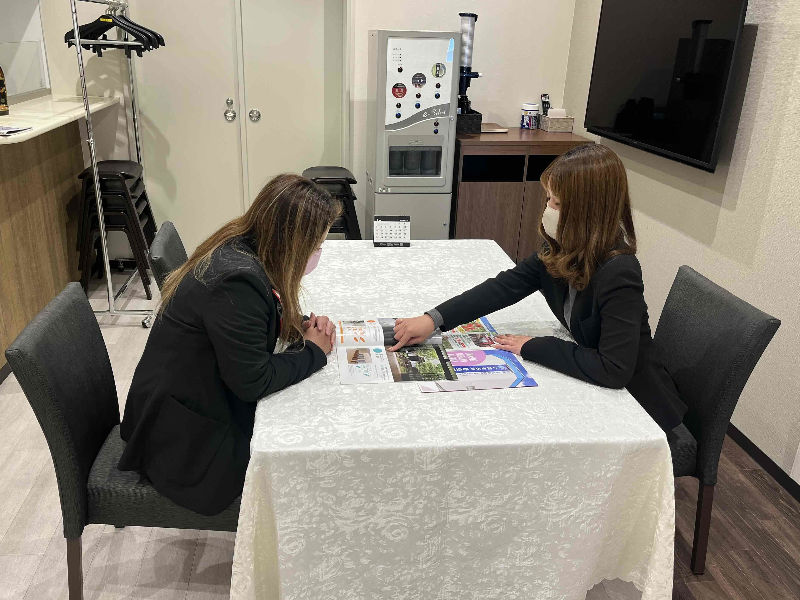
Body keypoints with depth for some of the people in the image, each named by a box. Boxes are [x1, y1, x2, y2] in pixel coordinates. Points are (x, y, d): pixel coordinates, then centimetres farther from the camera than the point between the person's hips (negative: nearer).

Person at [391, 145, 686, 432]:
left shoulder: (618, 273, -31)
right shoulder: (560, 252, -8)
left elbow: (614, 369, -34)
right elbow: (506, 285, -8)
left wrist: (533, 347, -26)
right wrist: (434, 319, -19)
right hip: (591, 386, 6)